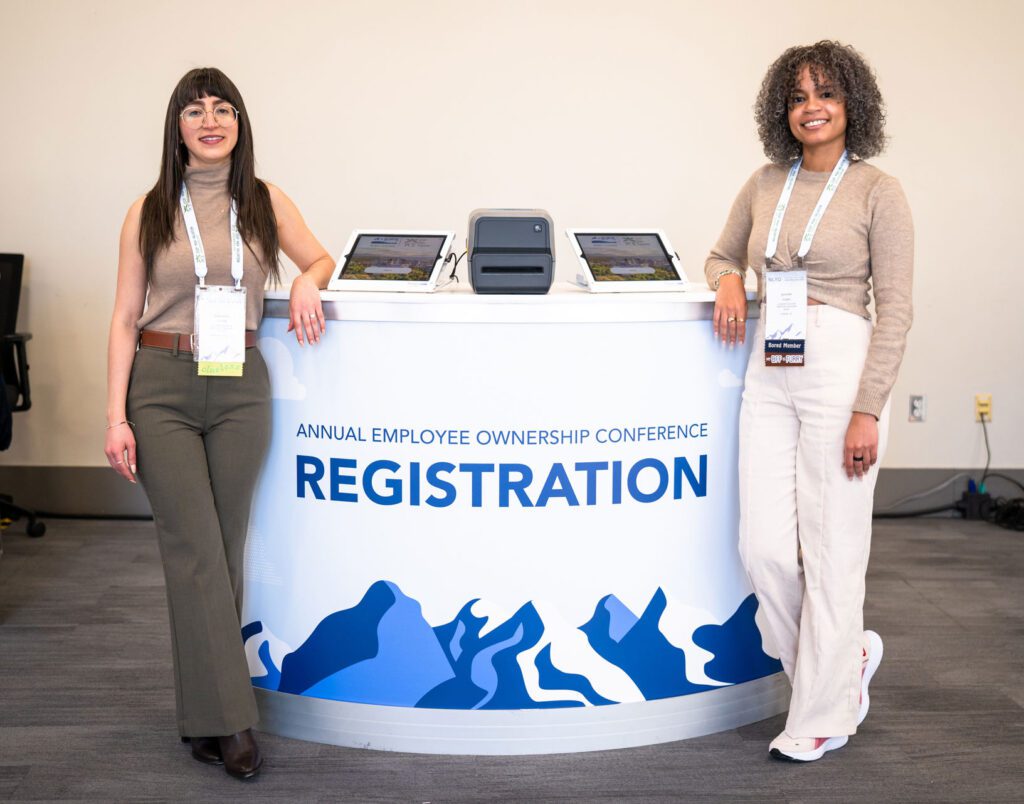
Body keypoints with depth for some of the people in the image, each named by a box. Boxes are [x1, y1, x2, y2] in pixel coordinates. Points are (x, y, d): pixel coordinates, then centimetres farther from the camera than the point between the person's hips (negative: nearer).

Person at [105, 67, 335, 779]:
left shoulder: (265, 203, 7)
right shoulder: (149, 212, 3)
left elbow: (321, 258, 20)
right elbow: (126, 317, 1)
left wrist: (308, 282, -5)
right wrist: (116, 416, -6)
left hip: (241, 386, 2)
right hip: (161, 386, -2)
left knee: (227, 546, 6)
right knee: (195, 549, -6)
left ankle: (206, 712, 19)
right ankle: (228, 721, -2)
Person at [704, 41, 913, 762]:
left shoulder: (877, 191, -3)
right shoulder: (766, 184, 11)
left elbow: (895, 310, -7)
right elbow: (722, 255, 26)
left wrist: (868, 411, -14)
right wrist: (729, 283, 1)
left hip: (840, 371, -5)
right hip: (769, 376, 5)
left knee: (832, 551, 1)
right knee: (765, 548, 4)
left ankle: (823, 717, 16)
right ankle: (849, 657, 30)